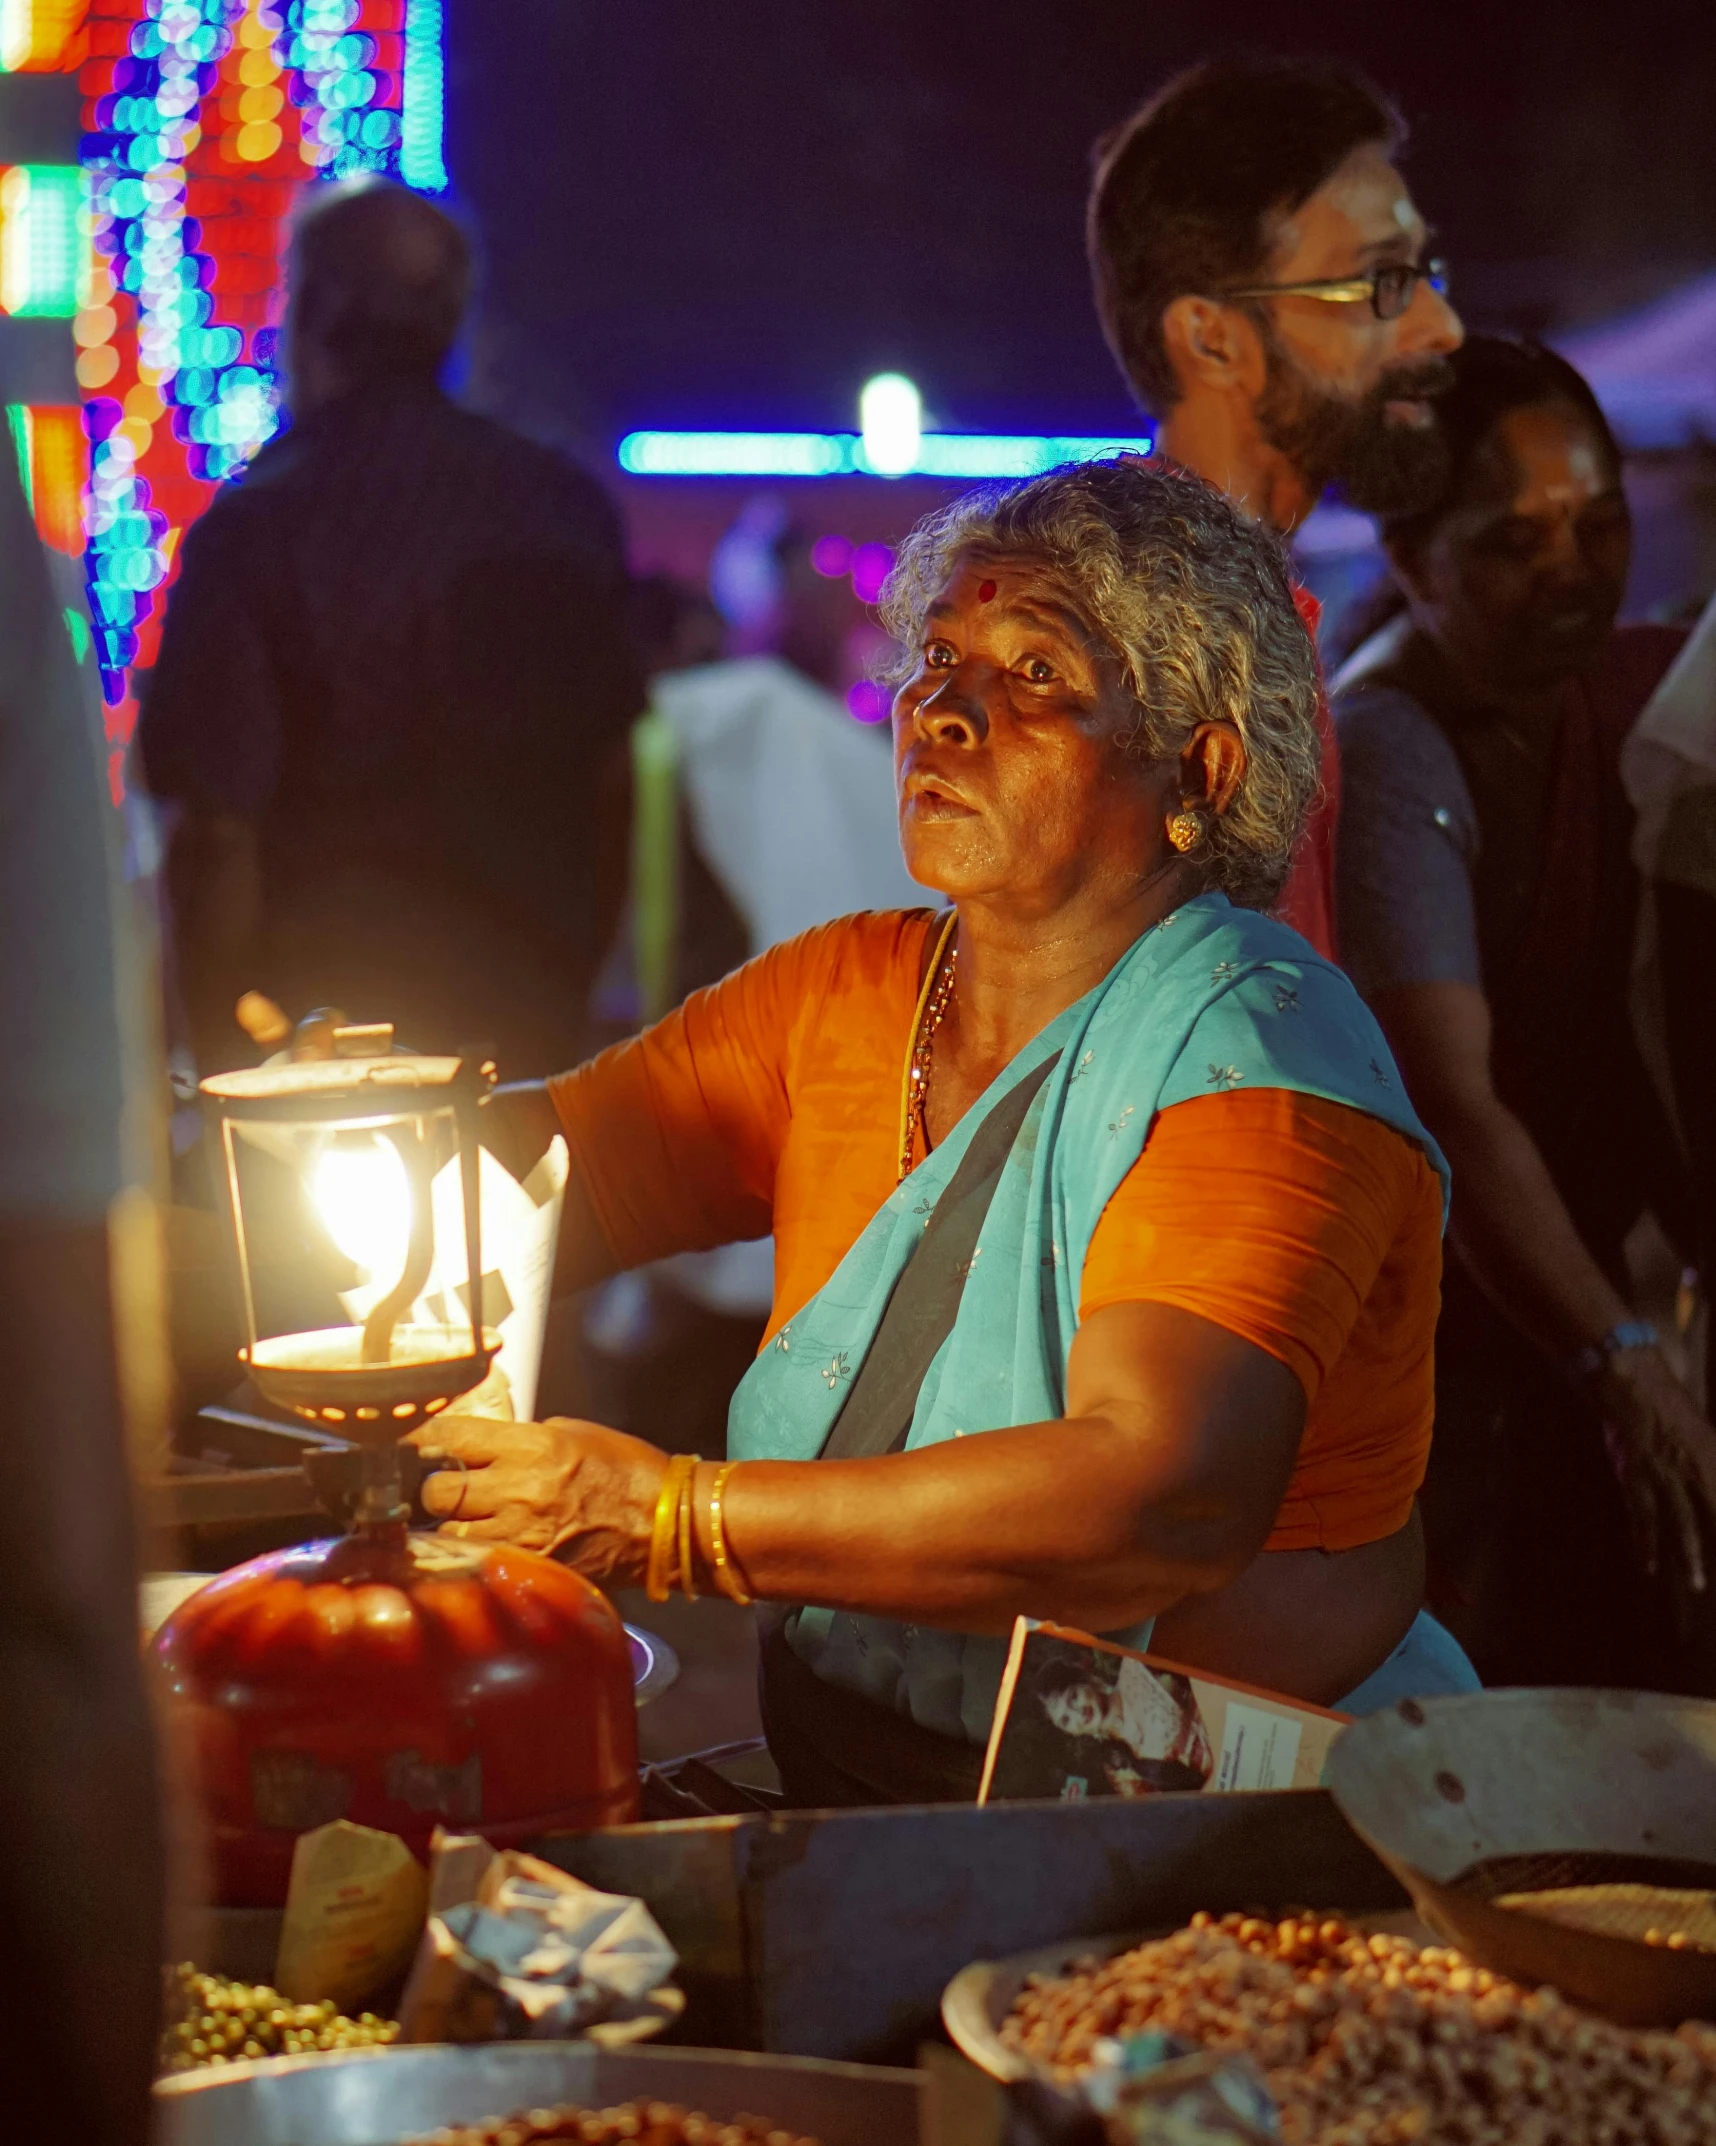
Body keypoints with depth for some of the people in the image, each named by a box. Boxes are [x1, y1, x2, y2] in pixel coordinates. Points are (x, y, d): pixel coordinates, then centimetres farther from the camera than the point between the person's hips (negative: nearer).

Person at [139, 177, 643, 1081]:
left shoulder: (253, 527, -12)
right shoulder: (571, 507, 3)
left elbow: (218, 832, -14)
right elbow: (616, 778, 9)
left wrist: (221, 1067, -5)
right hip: (535, 1023, 5)